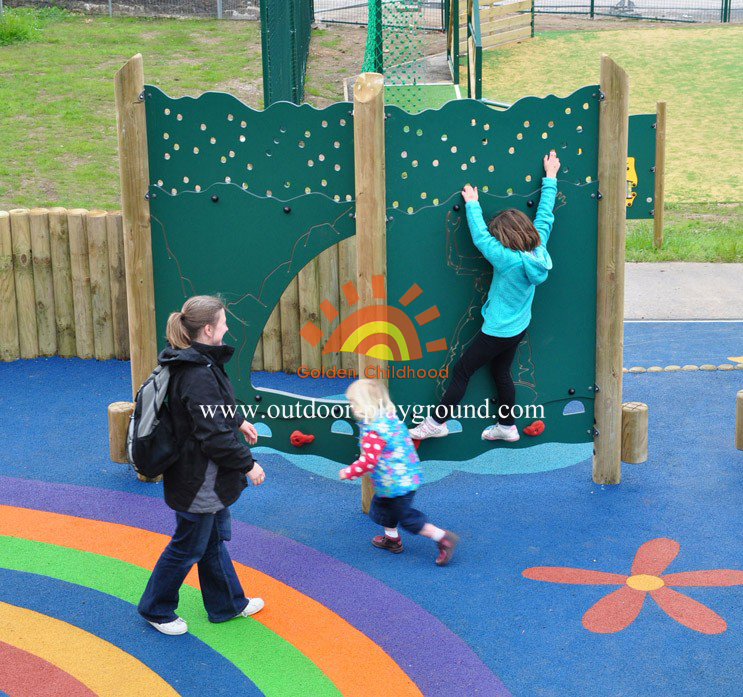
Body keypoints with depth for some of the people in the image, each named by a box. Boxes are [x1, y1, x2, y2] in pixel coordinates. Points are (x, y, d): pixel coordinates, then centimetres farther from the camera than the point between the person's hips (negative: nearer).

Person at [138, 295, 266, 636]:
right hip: (199, 481, -10)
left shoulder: (194, 362, 2)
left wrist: (237, 421, 24)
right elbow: (214, 435, -29)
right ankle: (156, 608, 29)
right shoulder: (199, 375, -30)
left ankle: (227, 604, 40)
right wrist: (248, 464, -18)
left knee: (214, 540, 23)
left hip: (207, 478, 10)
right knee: (188, 547, 9)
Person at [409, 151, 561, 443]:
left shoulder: (508, 260, -29)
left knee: (461, 371, 3)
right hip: (518, 328, 8)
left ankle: (437, 422, 12)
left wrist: (472, 204, -10)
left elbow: (481, 238, -24)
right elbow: (545, 216, 1)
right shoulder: (539, 251, -9)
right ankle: (507, 426, 32)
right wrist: (550, 178, 11)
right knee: (501, 372, 23)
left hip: (497, 331, -8)